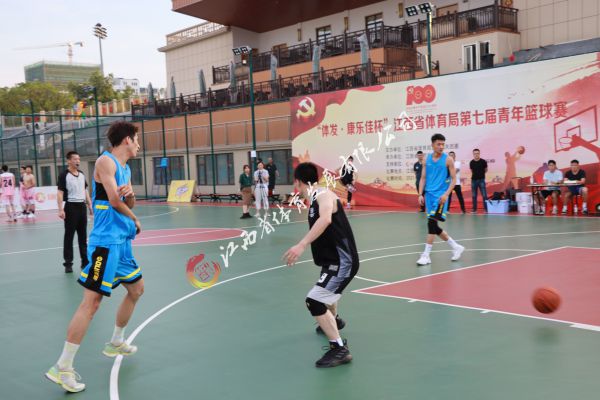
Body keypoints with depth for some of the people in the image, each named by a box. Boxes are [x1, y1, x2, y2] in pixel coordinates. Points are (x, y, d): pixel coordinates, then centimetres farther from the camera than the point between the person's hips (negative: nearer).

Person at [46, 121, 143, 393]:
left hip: (122, 242, 10)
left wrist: (130, 194, -7)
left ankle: (116, 343, 38)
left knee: (136, 289, 21)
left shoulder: (126, 168, 16)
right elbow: (114, 200, -18)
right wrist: (135, 221, -1)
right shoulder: (106, 161, -11)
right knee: (91, 302, -13)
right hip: (106, 242, -10)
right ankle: (62, 367, -8)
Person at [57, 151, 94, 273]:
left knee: (83, 235, 10)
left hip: (82, 206, 6)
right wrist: (61, 209, -21)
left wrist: (90, 205, 15)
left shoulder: (82, 174, 12)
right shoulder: (64, 175, -8)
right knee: (69, 236, 0)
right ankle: (68, 263, 5)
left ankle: (85, 261, 17)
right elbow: (60, 193, -13)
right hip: (71, 207, -6)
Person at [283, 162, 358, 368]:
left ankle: (340, 349, -14)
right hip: (332, 259, 11)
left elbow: (325, 219, -39)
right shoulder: (315, 199, 10)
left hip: (342, 261, -11)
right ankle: (334, 321, 64)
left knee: (314, 300, -20)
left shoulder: (324, 194, -18)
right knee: (326, 291, 34)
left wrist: (301, 245, -47)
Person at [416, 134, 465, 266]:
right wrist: (420, 194, 1)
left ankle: (426, 255, -11)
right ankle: (456, 246, 24)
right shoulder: (427, 159, 9)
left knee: (432, 222, -16)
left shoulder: (447, 159, -3)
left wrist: (446, 194, -15)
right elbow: (423, 178, 12)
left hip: (441, 195, -5)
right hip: (429, 194, 6)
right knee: (433, 226, 7)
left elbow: (454, 179, -3)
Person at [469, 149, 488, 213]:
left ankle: (486, 209, 0)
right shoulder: (471, 162, 1)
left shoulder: (483, 161, -6)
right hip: (474, 180, 3)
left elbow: (486, 170, 10)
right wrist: (475, 174, 11)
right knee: (474, 196, 6)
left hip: (481, 180, -2)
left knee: (484, 195, -4)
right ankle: (474, 209, 11)